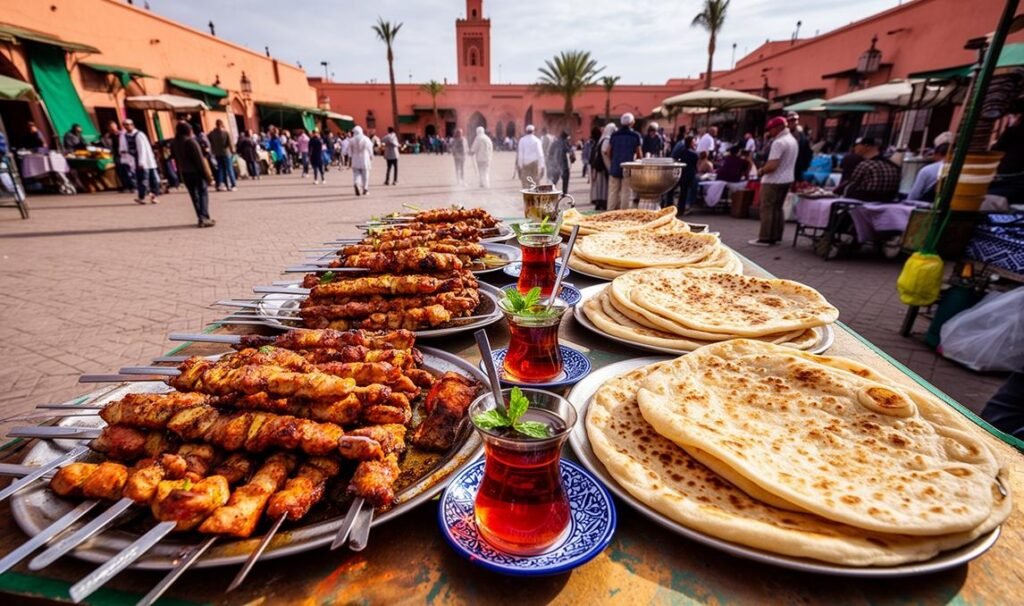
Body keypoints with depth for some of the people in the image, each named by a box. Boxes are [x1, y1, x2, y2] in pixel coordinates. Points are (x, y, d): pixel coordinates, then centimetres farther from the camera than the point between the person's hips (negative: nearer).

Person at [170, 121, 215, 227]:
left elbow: (176, 160, 10)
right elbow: (200, 160, -16)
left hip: (185, 174, 6)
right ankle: (204, 218, -14)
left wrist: (180, 173, 17)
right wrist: (208, 176, -14)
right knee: (203, 194, -3)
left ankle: (201, 218, 13)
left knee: (194, 196, 11)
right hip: (196, 172, -6)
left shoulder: (173, 143, 7)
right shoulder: (191, 142, -13)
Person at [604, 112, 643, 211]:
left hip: (615, 168, 3)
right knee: (626, 193, 1)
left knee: (613, 192, 8)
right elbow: (639, 154, 0)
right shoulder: (635, 135, -3)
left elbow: (608, 152, 6)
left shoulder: (614, 135, 4)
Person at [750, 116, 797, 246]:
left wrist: (761, 171, -8)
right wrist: (765, 169, 15)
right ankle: (775, 237, 19)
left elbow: (772, 165, -26)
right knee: (777, 208, 15)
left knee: (767, 209, -4)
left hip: (773, 181, -10)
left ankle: (765, 238, -3)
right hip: (787, 179, 10)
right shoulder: (793, 140, 13)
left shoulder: (779, 142, -19)